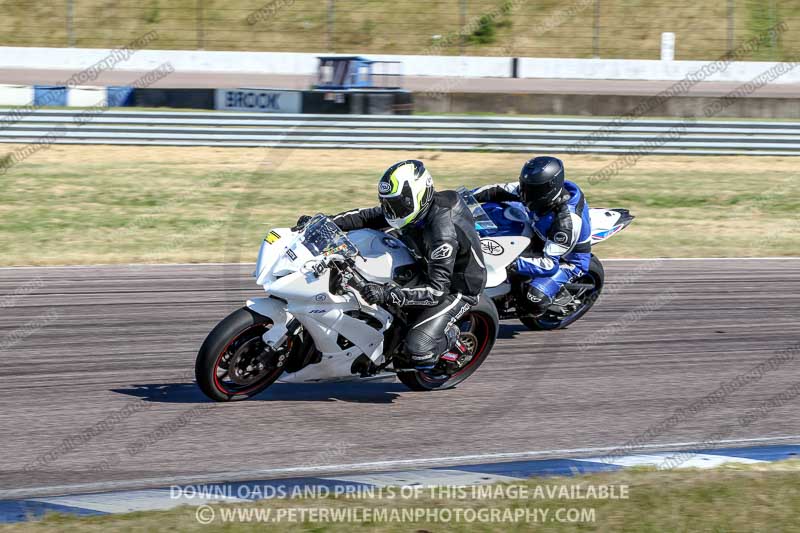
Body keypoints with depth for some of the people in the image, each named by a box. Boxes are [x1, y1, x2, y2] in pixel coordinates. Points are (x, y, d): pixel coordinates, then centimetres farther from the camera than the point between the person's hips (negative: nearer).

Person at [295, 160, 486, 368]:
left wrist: (387, 294, -46)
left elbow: (436, 290, -37)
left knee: (418, 347, -25)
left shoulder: (442, 232, -35)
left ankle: (450, 338, 5)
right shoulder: (412, 209, -10)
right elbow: (367, 217, 0)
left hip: (456, 288, -9)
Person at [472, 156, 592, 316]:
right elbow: (502, 191, -6)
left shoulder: (567, 220, -38)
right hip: (543, 243, 8)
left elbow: (550, 263, -38)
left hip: (567, 259, -8)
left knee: (536, 297, -32)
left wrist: (515, 263, -46)